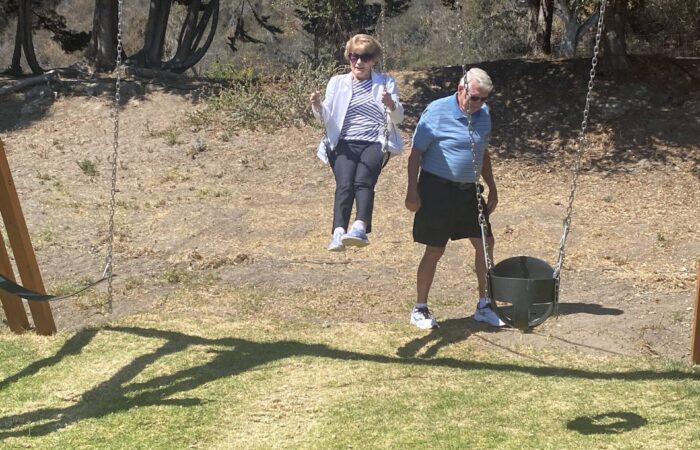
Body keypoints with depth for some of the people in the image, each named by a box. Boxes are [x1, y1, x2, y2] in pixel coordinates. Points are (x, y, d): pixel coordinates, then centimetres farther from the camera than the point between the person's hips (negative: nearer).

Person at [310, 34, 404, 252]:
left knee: (363, 181, -29)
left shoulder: (386, 83, 16)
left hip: (374, 143, -1)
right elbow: (325, 117, 11)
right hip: (345, 143, 1)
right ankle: (338, 233, -38)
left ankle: (361, 228, -45)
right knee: (344, 184, -25)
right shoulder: (337, 82, 18)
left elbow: (398, 118, 7)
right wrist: (317, 106, -12)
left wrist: (391, 104, -17)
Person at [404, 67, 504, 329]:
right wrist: (412, 192, -14)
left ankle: (483, 306, 19)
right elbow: (416, 153, -11)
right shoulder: (437, 112, -14)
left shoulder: (483, 114, 6)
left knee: (485, 244, 5)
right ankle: (419, 310, 13)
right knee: (435, 250, -1)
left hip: (469, 190, 6)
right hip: (437, 188, -6)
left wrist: (492, 188, 17)